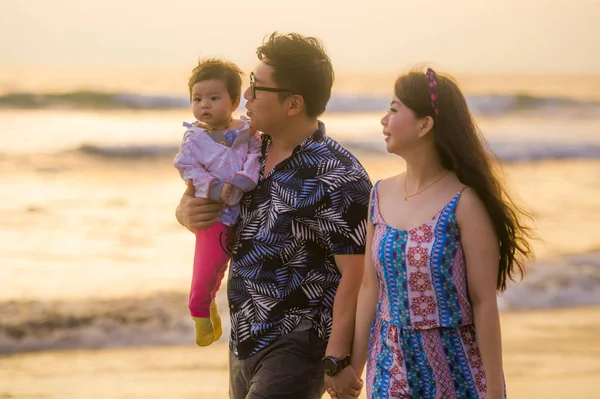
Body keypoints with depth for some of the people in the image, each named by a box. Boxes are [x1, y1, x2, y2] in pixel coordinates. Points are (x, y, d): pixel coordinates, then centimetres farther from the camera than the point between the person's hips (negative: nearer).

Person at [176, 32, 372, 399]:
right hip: (245, 341, 8)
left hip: (297, 345, -8)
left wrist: (336, 359, -24)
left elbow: (355, 275, -21)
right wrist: (189, 211, -3)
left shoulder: (338, 178, -17)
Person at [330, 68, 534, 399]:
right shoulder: (381, 195, 5)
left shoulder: (464, 203, -13)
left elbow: (484, 302, -13)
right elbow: (370, 290, 8)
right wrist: (353, 371, 7)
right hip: (392, 369, 5)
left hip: (455, 369, -5)